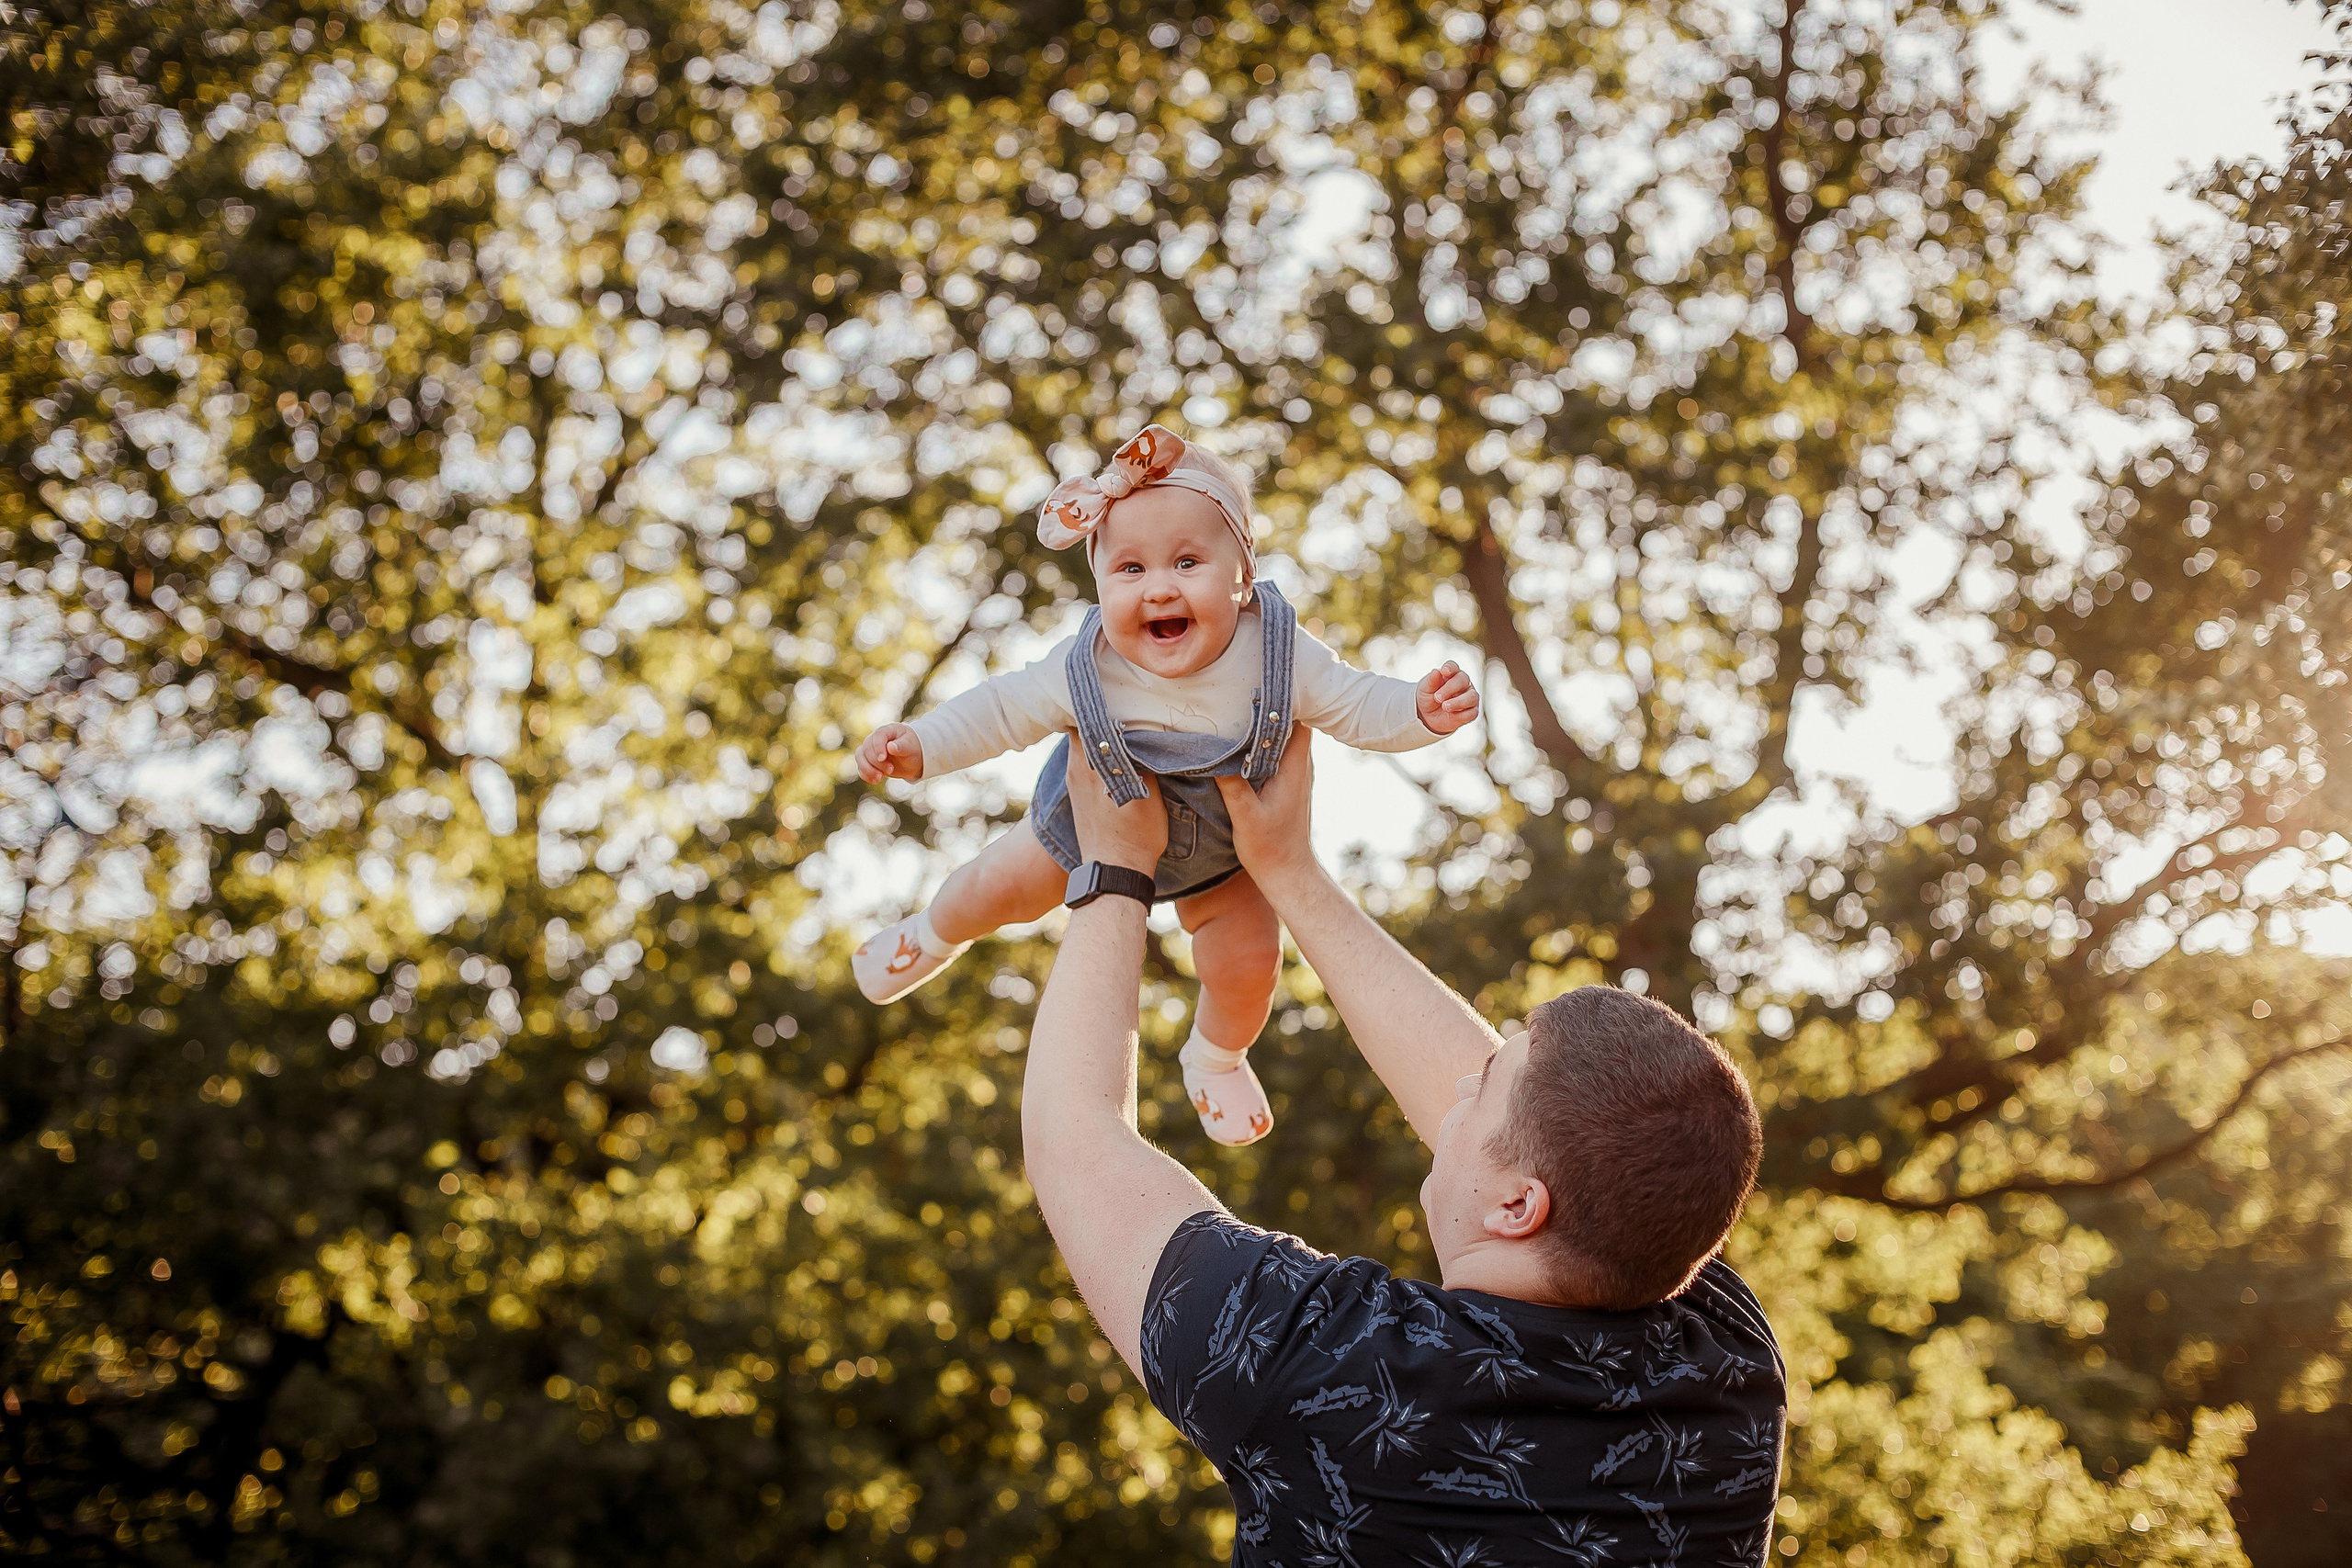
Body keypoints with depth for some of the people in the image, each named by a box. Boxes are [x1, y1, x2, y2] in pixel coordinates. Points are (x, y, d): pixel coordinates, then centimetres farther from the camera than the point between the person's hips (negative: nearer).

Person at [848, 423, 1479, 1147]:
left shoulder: (1278, 654, -38)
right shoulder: (1086, 671, -38)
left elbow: (1354, 704, -26)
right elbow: (1005, 709, -21)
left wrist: (1420, 712, -44)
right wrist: (918, 747, -28)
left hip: (1219, 847, 0)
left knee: (1248, 963, 1)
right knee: (1002, 886, 18)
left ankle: (1216, 1058, 40)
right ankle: (937, 933, 59)